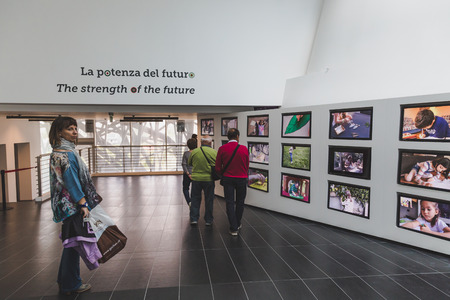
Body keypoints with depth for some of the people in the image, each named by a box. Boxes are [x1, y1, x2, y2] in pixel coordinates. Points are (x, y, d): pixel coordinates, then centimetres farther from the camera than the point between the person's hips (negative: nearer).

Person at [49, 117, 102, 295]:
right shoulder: (65, 154, -18)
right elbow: (71, 182, -21)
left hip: (71, 205, 10)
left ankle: (65, 281, 32)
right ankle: (71, 284, 17)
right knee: (74, 242, 2)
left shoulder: (67, 151, 12)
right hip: (73, 205, -10)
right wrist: (83, 204, -19)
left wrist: (89, 199, 21)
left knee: (71, 243, 19)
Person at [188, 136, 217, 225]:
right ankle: (208, 220, 20)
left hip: (196, 178, 1)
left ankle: (194, 219, 15)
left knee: (195, 198, 13)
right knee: (209, 199, 11)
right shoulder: (214, 152, -9)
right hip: (209, 179, -1)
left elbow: (189, 163, 11)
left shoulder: (194, 152, -4)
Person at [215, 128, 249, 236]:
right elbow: (247, 165, 3)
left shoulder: (222, 149, -7)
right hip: (242, 179, 0)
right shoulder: (244, 149, -7)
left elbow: (218, 168, -4)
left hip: (227, 179, 0)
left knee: (230, 203, 5)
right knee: (240, 202, 16)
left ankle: (233, 229, 5)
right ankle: (237, 224, 31)